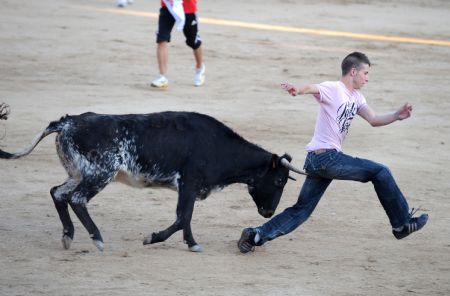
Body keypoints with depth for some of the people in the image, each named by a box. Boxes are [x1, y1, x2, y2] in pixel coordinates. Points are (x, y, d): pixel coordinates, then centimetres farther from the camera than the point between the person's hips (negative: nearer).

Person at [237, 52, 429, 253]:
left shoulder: (356, 98, 18)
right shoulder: (332, 89, -10)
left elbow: (374, 120, 17)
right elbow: (312, 88, -30)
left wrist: (396, 116, -2)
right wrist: (298, 90, -54)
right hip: (326, 156, -10)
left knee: (302, 210, 7)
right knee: (380, 172, -3)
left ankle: (257, 235, 2)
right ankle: (402, 224, 7)